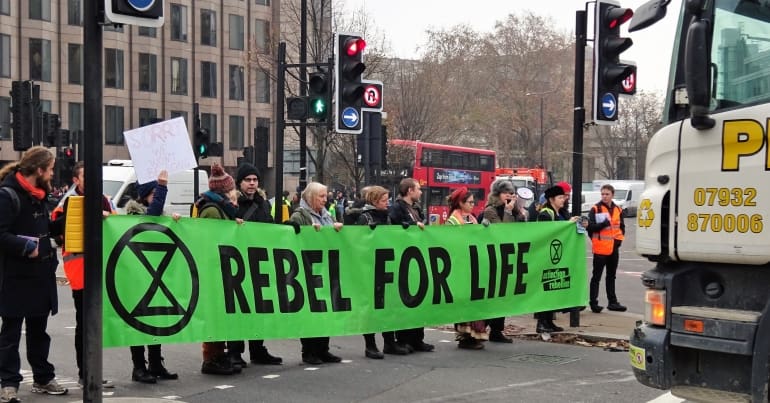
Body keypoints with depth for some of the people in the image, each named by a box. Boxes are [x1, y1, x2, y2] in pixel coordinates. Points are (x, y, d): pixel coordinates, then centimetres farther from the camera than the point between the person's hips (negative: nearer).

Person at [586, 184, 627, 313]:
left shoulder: (618, 210, 10)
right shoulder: (595, 209, -6)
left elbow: (622, 226, 18)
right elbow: (590, 226, -13)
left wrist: (619, 239, 3)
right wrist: (604, 223, -23)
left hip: (614, 248, 6)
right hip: (600, 248, -5)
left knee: (611, 276, 15)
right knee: (596, 277, -2)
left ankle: (612, 302, 22)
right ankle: (593, 302, 1)